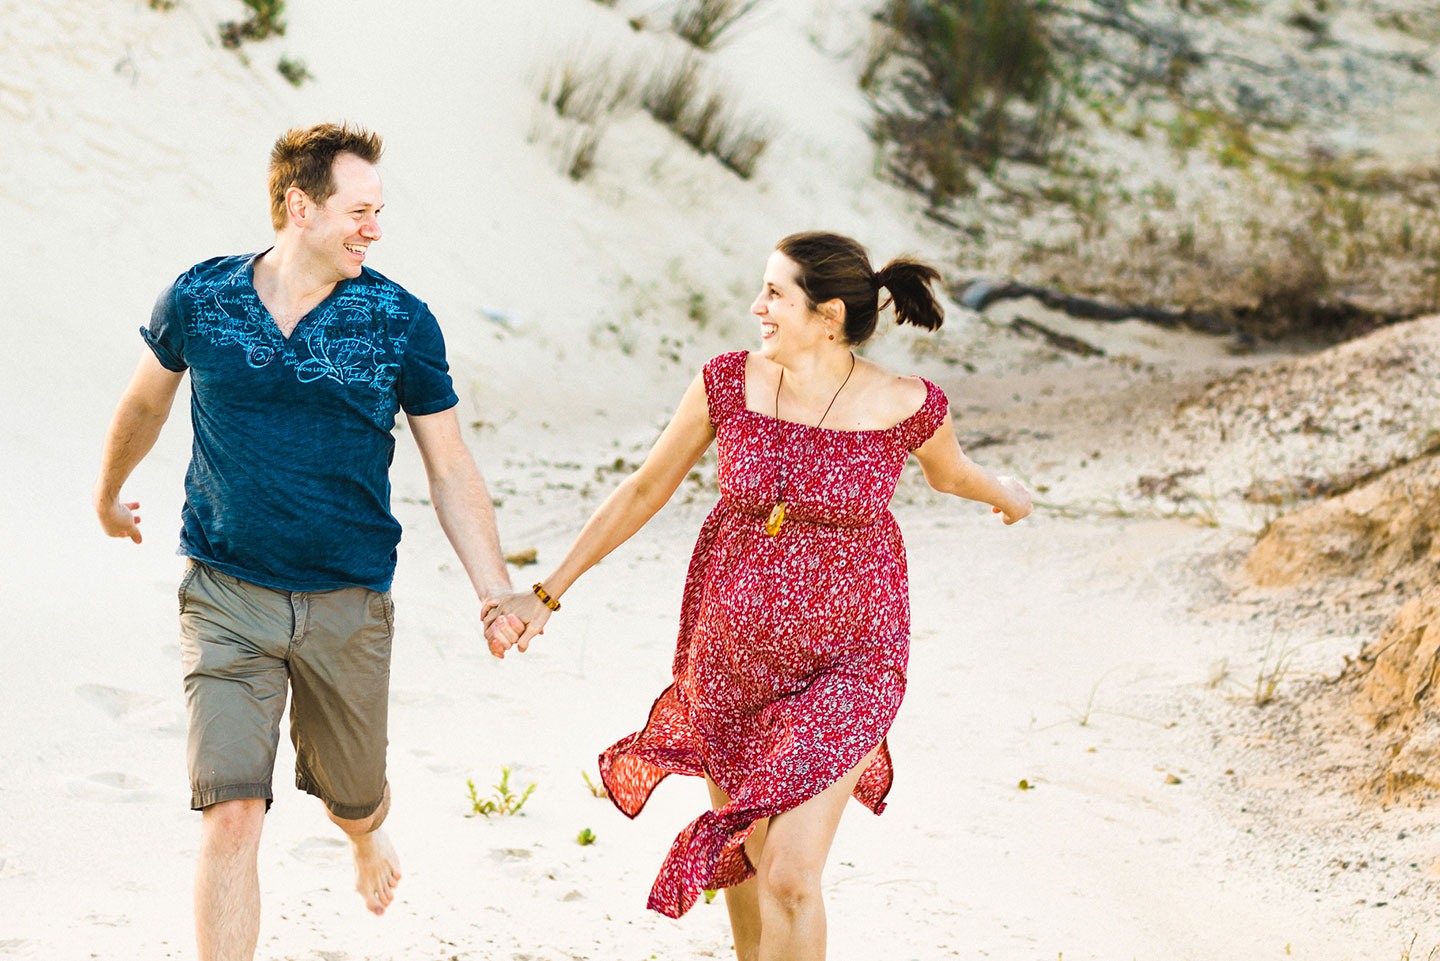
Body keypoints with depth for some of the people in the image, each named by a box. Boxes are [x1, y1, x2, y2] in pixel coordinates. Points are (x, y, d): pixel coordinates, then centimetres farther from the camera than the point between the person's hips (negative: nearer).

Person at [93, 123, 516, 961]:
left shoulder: (401, 322, -6)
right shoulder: (199, 300, -6)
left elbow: (450, 467, 1)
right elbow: (145, 403, 15)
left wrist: (499, 594, -4)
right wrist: (108, 495, 30)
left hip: (350, 601, 1)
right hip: (227, 597, -1)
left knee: (352, 796, 20)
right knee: (230, 814, -12)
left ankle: (366, 833, 58)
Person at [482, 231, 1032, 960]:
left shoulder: (905, 406, -15)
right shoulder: (730, 382, -9)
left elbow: (948, 472, 11)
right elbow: (644, 490, 3)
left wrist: (1004, 493, 32)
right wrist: (546, 594, 4)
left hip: (844, 661, -3)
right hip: (732, 652, 3)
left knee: (789, 879, -13)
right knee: (742, 843, 20)